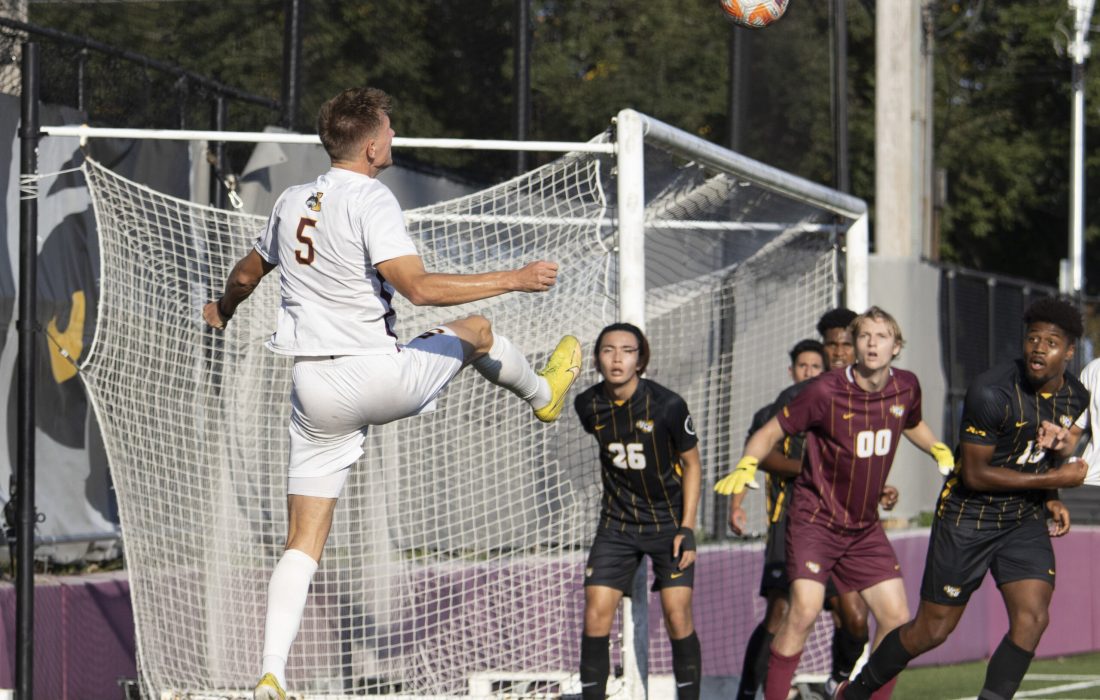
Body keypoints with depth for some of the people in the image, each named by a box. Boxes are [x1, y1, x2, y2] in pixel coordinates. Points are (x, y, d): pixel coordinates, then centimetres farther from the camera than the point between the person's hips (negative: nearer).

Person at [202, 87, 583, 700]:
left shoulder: (292, 202, 10)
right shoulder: (371, 200, -12)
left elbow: (248, 273, 27)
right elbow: (418, 287, -24)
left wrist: (223, 311, 50)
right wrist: (515, 279, -17)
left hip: (315, 391, 6)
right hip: (377, 377, -6)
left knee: (305, 540, 4)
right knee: (476, 330, 23)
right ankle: (542, 392, 53)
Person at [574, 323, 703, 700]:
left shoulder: (667, 405, -17)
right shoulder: (588, 405, -7)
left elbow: (691, 464, -4)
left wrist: (687, 529, -9)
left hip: (669, 521, -3)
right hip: (617, 524, 3)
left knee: (677, 614, -9)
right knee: (596, 615, -6)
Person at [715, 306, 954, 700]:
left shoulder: (906, 387, -1)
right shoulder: (826, 391, -17)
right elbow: (772, 431, -8)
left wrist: (939, 450, 9)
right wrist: (745, 467, -25)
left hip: (865, 526, 5)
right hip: (816, 517, -5)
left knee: (896, 618, -1)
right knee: (805, 609, -21)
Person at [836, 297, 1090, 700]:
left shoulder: (1076, 397, -1)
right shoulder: (992, 393, -24)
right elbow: (975, 474, -21)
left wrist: (1049, 500, 2)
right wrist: (1055, 479, -20)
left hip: (1025, 520, 5)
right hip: (968, 516, -5)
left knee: (1032, 619, -14)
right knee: (932, 630, 2)